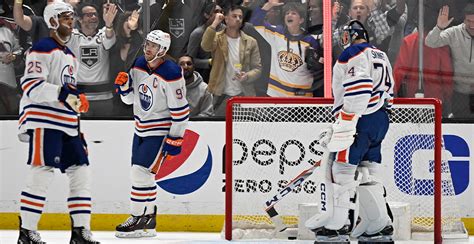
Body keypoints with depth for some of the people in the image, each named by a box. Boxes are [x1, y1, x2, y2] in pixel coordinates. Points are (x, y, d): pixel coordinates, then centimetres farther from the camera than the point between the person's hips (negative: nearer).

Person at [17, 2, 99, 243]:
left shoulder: (70, 55, 21)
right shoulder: (42, 49, -9)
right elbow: (30, 85, -19)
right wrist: (63, 94, -26)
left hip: (67, 124, 9)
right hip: (43, 121, -9)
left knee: (80, 173, 5)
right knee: (41, 174, -12)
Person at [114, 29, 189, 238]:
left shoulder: (171, 74, -21)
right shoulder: (139, 65, 2)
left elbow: (180, 109, -17)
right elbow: (129, 98, 12)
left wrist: (175, 138, -17)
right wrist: (123, 85, -9)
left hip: (160, 130, -8)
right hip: (141, 127, 8)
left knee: (141, 171, -14)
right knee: (141, 173, 12)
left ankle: (139, 220, -8)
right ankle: (149, 217, 24)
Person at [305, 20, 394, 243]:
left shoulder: (352, 54, -7)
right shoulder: (381, 57, 22)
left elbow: (358, 91, -21)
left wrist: (344, 126, -23)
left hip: (361, 121, -9)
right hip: (380, 123, 9)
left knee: (340, 171, -7)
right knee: (365, 175, 13)